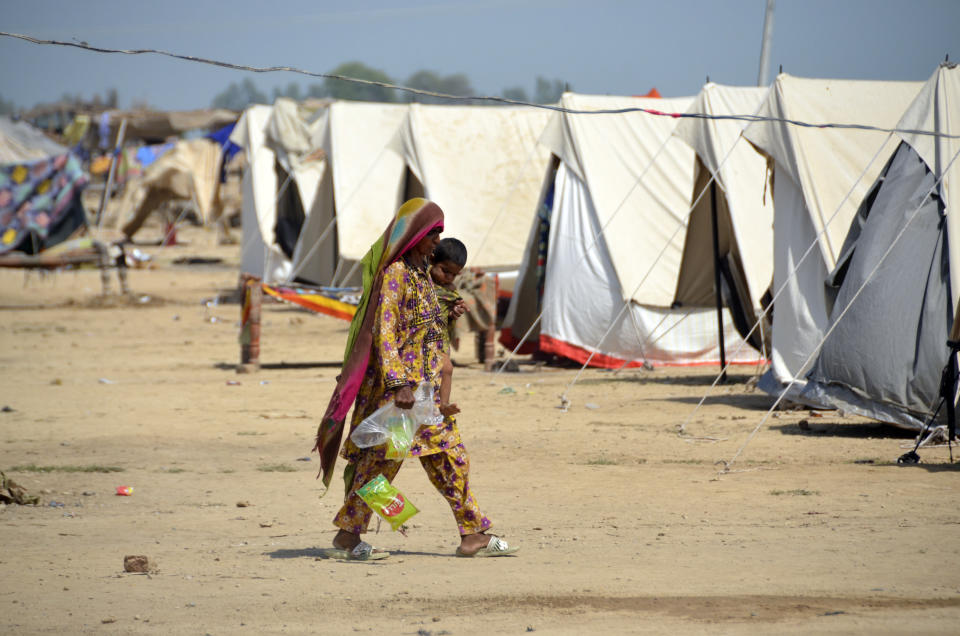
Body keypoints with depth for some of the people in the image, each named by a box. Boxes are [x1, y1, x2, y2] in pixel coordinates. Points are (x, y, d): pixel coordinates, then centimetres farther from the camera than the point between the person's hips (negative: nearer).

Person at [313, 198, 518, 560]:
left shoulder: (420, 269, 13)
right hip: (398, 384, -9)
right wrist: (399, 384, -27)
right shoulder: (395, 273, -15)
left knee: (450, 456, 7)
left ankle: (473, 535, 9)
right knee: (384, 457, -4)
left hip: (427, 384, 9)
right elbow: (384, 332, -21)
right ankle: (348, 534, 6)